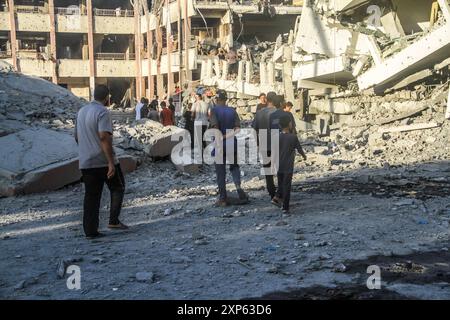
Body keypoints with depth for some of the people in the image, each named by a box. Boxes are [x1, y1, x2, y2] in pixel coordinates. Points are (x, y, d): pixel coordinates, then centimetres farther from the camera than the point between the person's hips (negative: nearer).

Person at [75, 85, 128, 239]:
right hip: (104, 161, -7)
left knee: (91, 196, 8)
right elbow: (104, 137, -24)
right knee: (117, 188, 13)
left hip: (86, 163, 7)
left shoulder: (82, 111, 12)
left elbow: (77, 136, 20)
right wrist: (111, 162, -25)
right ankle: (114, 220, 6)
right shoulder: (103, 112, -13)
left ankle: (90, 231, 8)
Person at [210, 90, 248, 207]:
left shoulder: (215, 110, -6)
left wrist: (219, 143, -16)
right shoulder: (233, 111, 6)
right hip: (232, 143, 3)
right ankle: (238, 186, -3)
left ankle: (223, 198, 8)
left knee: (220, 171, 5)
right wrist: (227, 136, -6)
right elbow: (238, 129, -3)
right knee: (234, 166, 21)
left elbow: (215, 127, -18)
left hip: (220, 144, -3)